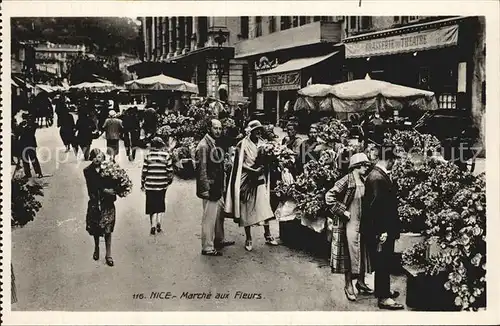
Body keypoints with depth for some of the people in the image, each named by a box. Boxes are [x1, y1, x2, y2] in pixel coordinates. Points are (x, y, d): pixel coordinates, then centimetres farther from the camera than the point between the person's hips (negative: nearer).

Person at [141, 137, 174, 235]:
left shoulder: (148, 156, -5)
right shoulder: (166, 156, -5)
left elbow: (144, 171, -3)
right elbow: (170, 171, -2)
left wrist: (142, 184, 7)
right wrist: (170, 180, 16)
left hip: (150, 185, -1)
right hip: (162, 185, 1)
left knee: (152, 205, 7)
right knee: (160, 204, 18)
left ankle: (153, 226, 3)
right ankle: (158, 223, 11)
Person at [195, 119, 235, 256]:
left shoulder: (218, 144, 13)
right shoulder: (204, 145, -16)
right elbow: (201, 169, -19)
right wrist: (205, 189, -21)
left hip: (219, 187, 9)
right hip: (210, 188, -9)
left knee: (220, 214, 19)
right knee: (209, 217, -4)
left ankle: (219, 240, 34)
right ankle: (207, 247, 3)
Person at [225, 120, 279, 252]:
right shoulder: (243, 145, -8)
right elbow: (240, 164, -10)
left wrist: (262, 168, -4)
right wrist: (254, 170, -19)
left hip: (260, 181, 4)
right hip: (247, 181, -4)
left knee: (264, 207, 2)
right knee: (247, 210, 3)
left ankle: (267, 235, 13)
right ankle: (248, 239, 11)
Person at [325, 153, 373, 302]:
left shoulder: (364, 182, 8)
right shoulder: (347, 181, -14)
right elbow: (329, 196, -19)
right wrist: (343, 211, -17)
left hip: (364, 223, 7)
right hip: (350, 224, -7)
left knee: (364, 253, 13)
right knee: (350, 254, 0)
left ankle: (361, 282, 28)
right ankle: (348, 285, 11)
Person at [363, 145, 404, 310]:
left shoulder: (381, 175, 9)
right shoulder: (377, 178, -22)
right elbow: (376, 206, -24)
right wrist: (381, 231, -22)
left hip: (386, 228, 10)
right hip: (382, 231, -10)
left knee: (384, 262, 20)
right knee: (382, 262, 0)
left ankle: (383, 290, 33)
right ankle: (383, 298, 10)